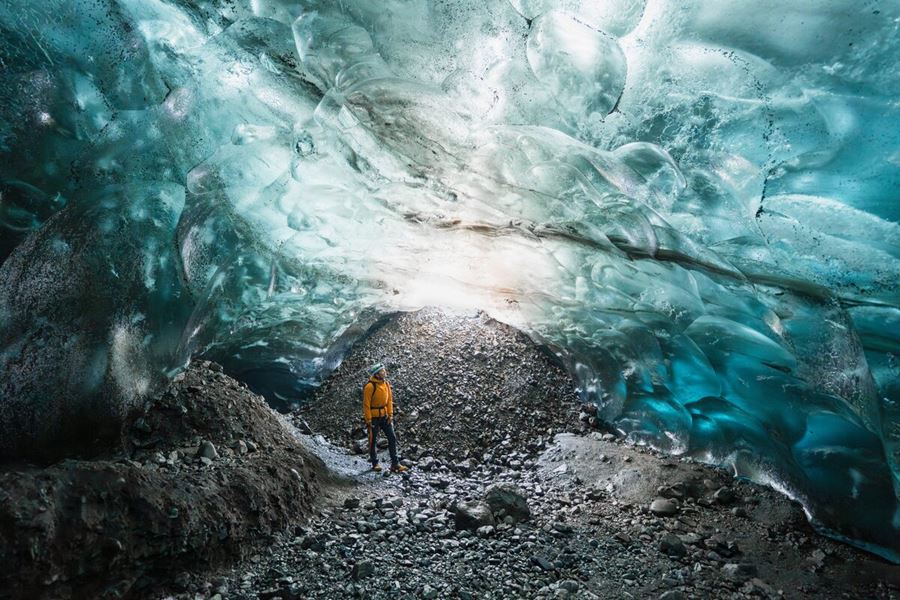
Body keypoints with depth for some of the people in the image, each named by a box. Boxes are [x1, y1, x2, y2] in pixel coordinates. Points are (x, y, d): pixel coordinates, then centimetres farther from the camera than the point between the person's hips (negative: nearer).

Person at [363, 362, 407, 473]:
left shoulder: (386, 384, 2)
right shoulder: (370, 386, -19)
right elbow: (366, 404, -16)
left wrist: (390, 415, 3)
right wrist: (369, 420, -15)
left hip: (384, 416, 6)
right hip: (373, 417, -6)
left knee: (392, 438, 2)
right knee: (373, 441, 7)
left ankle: (395, 464, 7)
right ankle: (375, 464, 23)